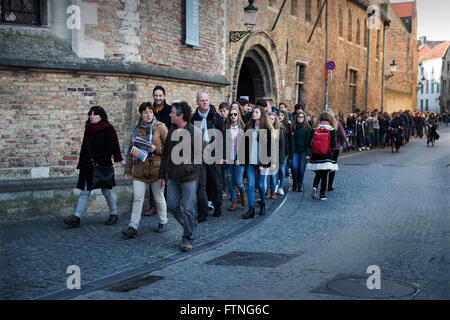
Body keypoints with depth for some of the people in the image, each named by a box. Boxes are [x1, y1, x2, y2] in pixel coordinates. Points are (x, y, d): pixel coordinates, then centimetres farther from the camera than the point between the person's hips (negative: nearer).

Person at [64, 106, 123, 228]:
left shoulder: (108, 129, -7)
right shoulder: (88, 129, 14)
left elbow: (110, 148, -13)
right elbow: (84, 148, 19)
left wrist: (102, 163, -20)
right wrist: (81, 164, 14)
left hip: (103, 166, -6)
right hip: (88, 166, 6)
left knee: (106, 191, 5)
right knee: (84, 192, 0)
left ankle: (114, 214, 21)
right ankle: (76, 217, -5)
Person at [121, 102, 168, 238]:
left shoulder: (160, 127, -3)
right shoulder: (136, 128, 9)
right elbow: (130, 150, 14)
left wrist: (156, 149, -18)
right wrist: (127, 169, 12)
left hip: (156, 169, -3)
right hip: (139, 170, 3)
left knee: (159, 197, 9)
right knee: (137, 198, -2)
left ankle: (163, 222, 27)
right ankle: (133, 227, -1)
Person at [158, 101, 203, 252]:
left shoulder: (195, 132, -10)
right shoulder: (171, 132, 10)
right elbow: (165, 154, 15)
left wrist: (190, 168, -20)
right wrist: (161, 175, 14)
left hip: (189, 178, -6)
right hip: (173, 177, 6)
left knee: (188, 209, -1)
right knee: (172, 206, 10)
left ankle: (187, 239, 11)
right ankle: (188, 226, 33)